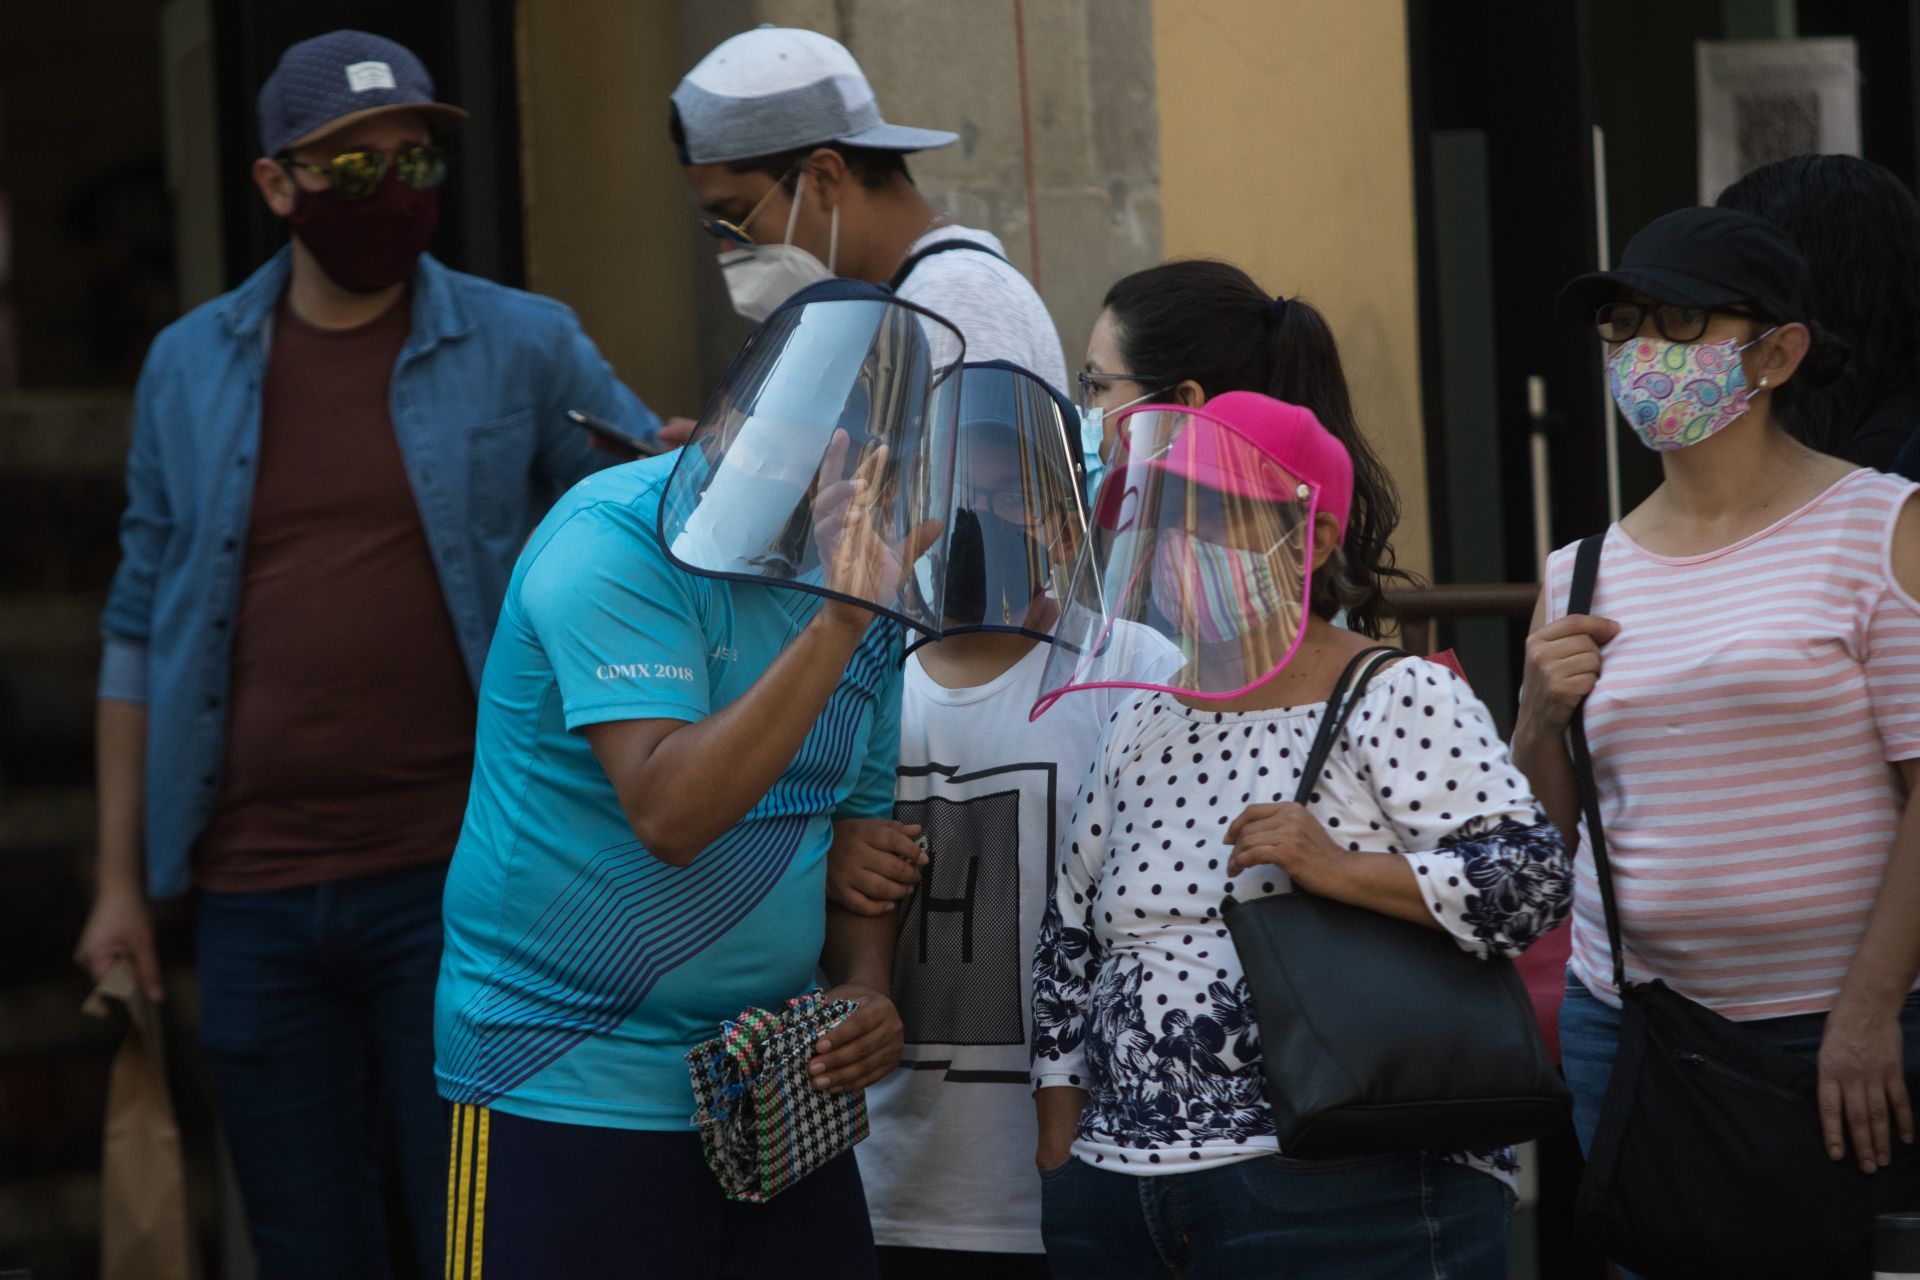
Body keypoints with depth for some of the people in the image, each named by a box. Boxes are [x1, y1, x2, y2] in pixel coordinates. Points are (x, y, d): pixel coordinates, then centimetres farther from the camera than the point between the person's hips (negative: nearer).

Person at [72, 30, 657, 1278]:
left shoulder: (523, 348, 1)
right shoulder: (190, 366, 9)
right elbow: (141, 630, 12)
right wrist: (120, 881, 10)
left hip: (452, 882, -2)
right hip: (254, 895, 3)